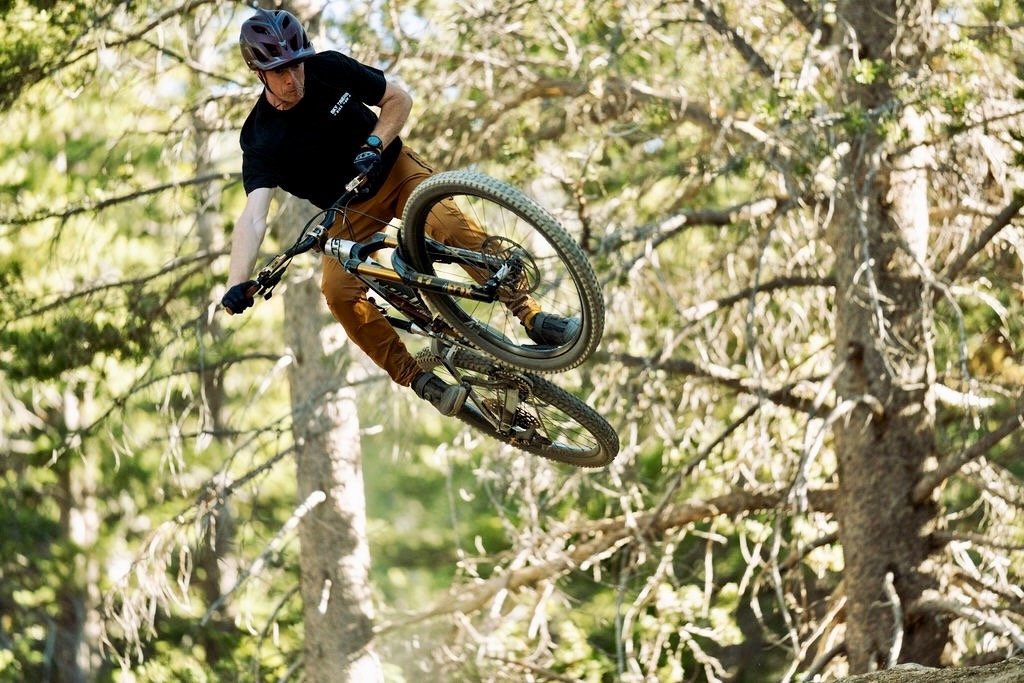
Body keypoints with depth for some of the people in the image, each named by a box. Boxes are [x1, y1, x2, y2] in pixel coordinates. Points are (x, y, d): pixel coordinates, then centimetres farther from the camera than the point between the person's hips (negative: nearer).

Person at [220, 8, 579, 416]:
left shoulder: (330, 68, -16)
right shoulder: (261, 138, -22)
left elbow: (398, 99, -4)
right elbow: (253, 217, -33)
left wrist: (373, 146, -22)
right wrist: (238, 286, -48)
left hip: (393, 169, 1)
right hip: (348, 212, -1)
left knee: (449, 224, -27)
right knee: (340, 294, -24)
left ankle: (532, 316, -24)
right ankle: (420, 380, -15)